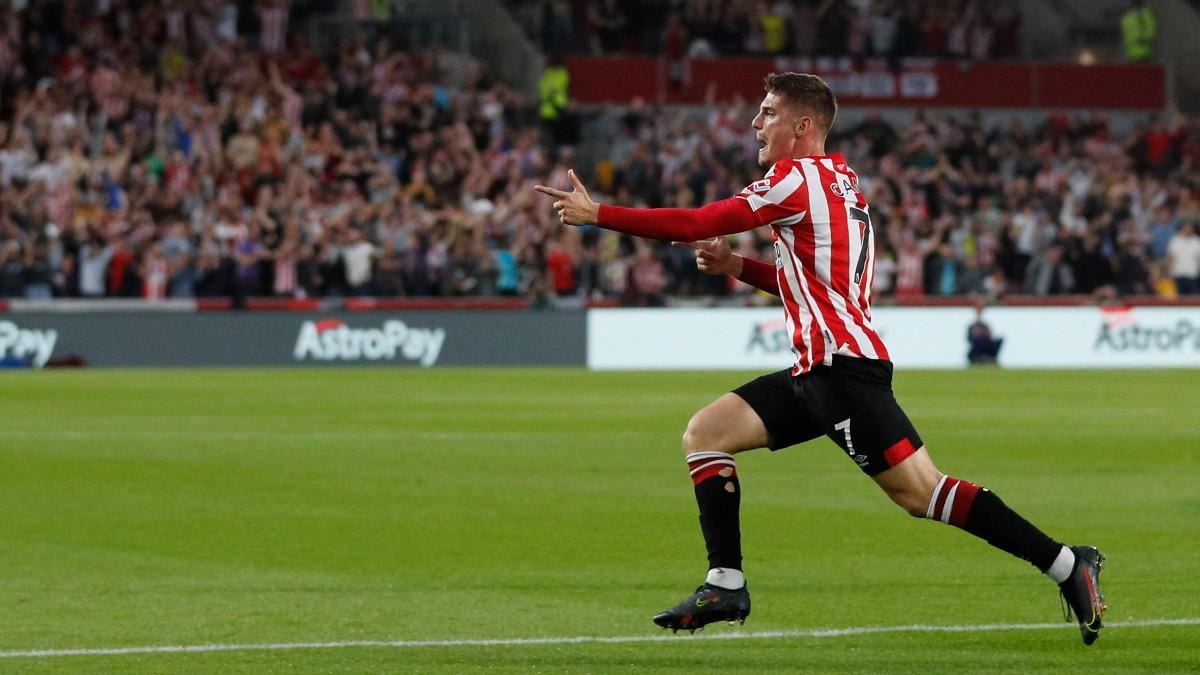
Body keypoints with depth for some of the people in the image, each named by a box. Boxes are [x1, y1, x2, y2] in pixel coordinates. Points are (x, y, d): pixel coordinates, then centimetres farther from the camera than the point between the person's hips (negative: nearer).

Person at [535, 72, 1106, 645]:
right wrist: (736, 266, 15)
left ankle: (1066, 565, -11)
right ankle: (726, 585, 2)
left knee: (920, 493, -13)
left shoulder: (798, 178, -10)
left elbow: (695, 225, -12)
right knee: (704, 434, 6)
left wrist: (596, 215, -5)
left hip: (844, 365, -10)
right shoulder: (838, 181, 19)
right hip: (819, 368, 10)